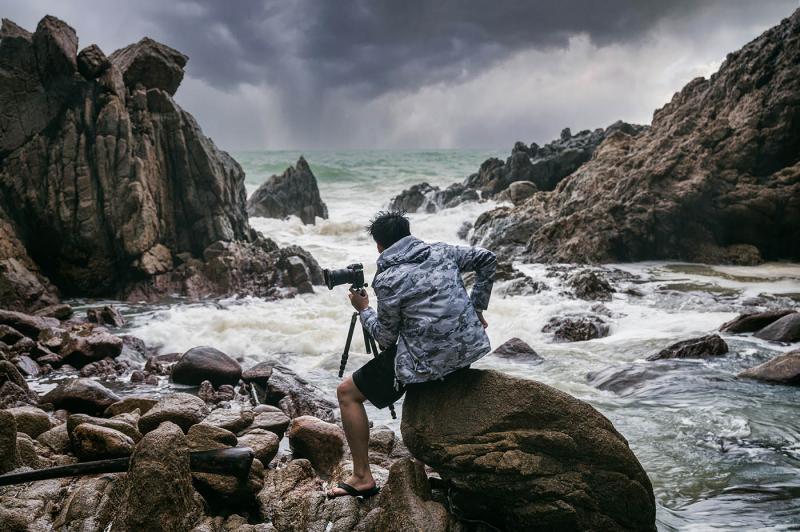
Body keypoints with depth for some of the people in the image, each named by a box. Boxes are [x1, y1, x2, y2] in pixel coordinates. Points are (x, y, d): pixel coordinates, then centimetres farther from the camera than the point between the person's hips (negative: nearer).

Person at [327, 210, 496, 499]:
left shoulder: (387, 280, -11)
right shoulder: (441, 252, 5)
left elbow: (386, 337, -4)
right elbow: (487, 259, 16)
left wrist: (364, 310, 13)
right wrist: (476, 308, 21)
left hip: (428, 361, -7)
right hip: (470, 346, 7)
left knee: (347, 393, 7)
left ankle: (362, 477, 7)